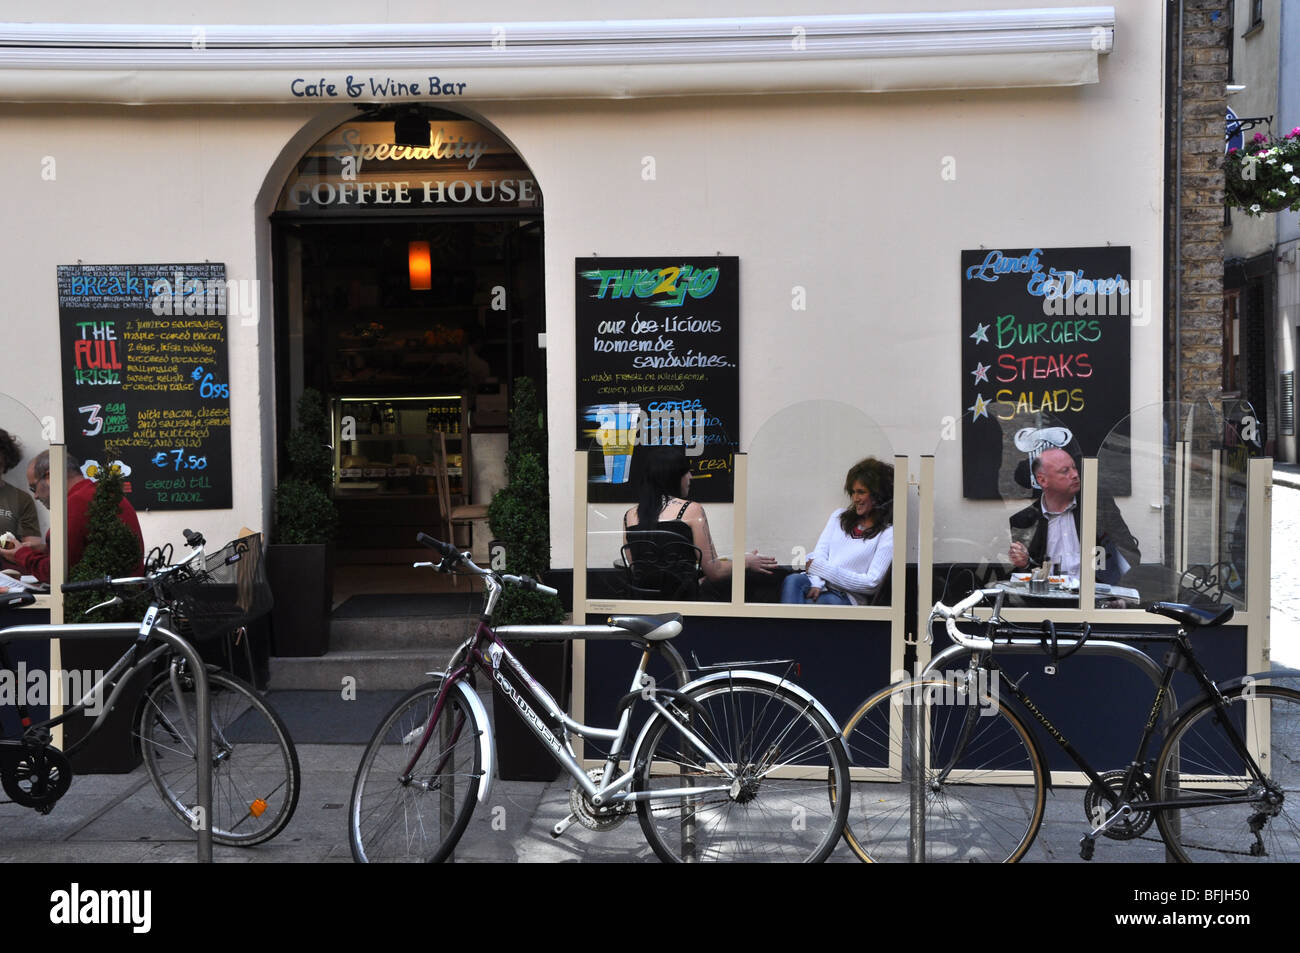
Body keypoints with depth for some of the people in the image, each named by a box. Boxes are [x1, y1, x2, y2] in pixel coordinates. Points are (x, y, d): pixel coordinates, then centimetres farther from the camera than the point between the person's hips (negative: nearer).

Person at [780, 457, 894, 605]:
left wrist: (822, 568, -11)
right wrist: (817, 583, -13)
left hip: (849, 597, -4)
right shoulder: (839, 516, 22)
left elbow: (871, 583, -6)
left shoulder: (888, 532, 3)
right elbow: (819, 553, 11)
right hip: (821, 586, 5)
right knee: (793, 580, -31)